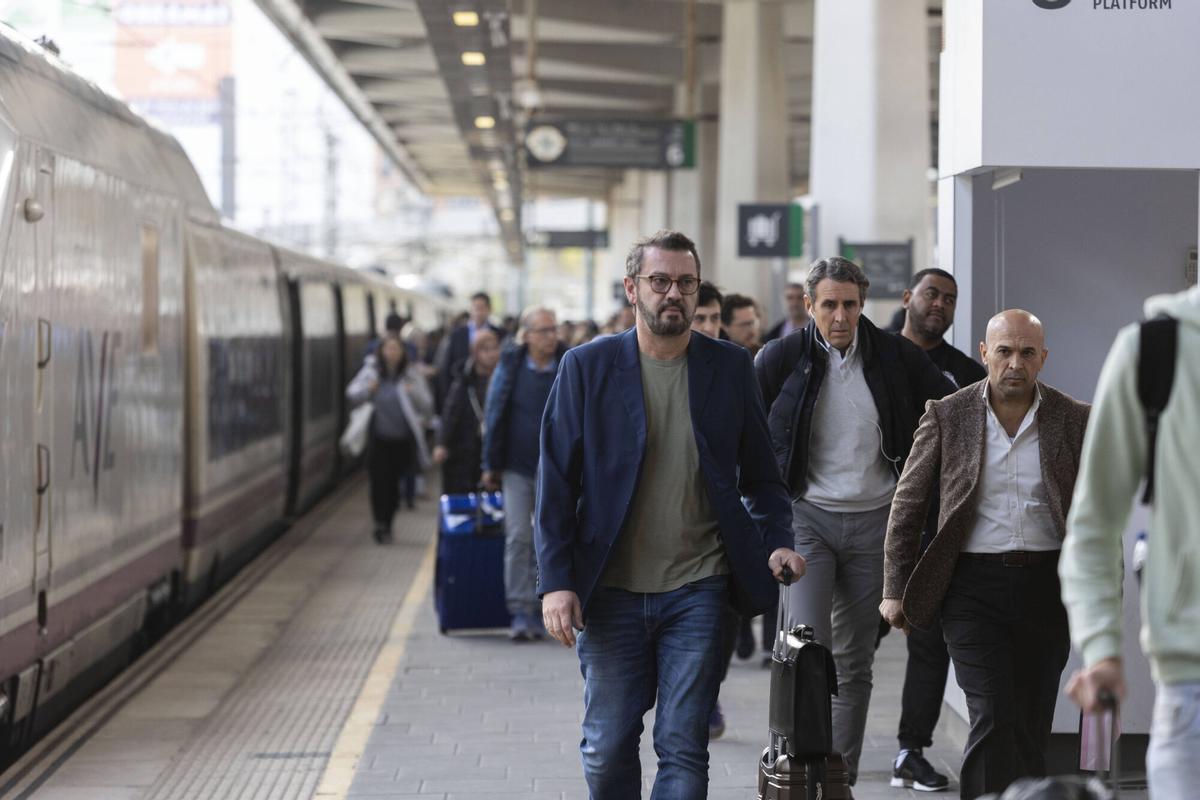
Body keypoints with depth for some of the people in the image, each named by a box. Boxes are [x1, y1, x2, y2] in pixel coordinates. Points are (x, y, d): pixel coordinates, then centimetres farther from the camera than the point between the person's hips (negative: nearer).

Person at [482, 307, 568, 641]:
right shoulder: (510, 365, -2)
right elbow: (494, 416, 3)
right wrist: (491, 465, 2)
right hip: (517, 468, 0)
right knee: (518, 538, -6)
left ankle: (537, 611, 16)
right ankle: (520, 611, -2)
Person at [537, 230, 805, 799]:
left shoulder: (730, 368, 5)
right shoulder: (587, 367, 0)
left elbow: (760, 473, 12)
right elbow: (556, 483, 0)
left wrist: (775, 541, -5)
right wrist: (556, 581, -8)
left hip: (697, 590, 0)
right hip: (610, 592, 0)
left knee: (683, 749, 0)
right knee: (607, 748, 7)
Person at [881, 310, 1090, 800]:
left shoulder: (1074, 420, 3)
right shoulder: (947, 416, 0)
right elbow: (908, 506, 6)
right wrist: (895, 590, 3)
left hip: (1046, 588, 2)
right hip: (973, 585, -2)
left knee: (1032, 728, 6)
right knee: (993, 718, -13)